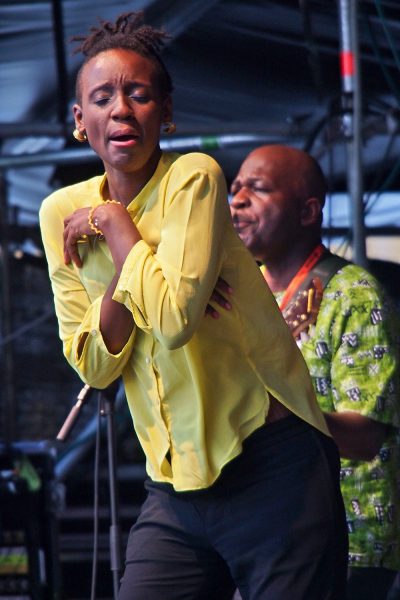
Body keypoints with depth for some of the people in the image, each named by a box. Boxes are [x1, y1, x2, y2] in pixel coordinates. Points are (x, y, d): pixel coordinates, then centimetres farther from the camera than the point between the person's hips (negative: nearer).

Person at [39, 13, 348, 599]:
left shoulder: (194, 177, -9)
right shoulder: (62, 213, 6)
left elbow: (175, 319, -22)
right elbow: (95, 368, 2)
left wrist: (117, 225, -10)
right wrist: (123, 264, -12)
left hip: (274, 469, -5)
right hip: (177, 487, 5)